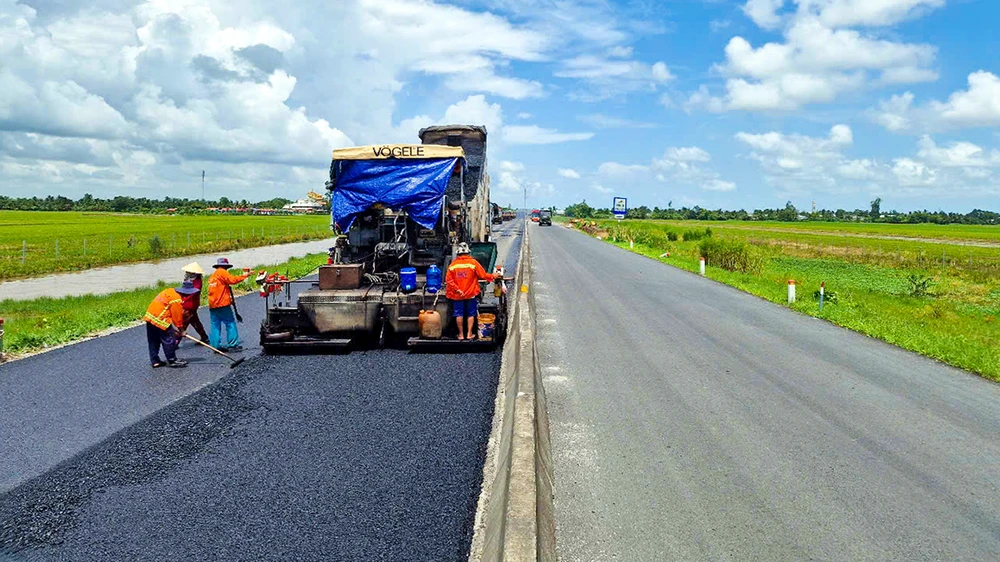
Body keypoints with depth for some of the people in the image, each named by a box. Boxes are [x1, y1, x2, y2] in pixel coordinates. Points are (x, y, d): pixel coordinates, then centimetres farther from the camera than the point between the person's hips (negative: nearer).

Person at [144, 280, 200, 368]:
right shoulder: (177, 299, -17)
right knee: (169, 340, -1)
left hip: (150, 316, 10)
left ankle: (155, 361, 23)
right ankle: (172, 361, 5)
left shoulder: (171, 291, 12)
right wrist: (181, 329, -1)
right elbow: (177, 316, -13)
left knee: (153, 342, 15)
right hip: (160, 319, -10)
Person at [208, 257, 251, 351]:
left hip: (212, 305, 8)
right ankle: (233, 345, -6)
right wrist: (245, 275, -10)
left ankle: (216, 345, 6)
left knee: (215, 326, 7)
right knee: (230, 324, -3)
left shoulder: (212, 277, 22)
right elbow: (233, 280, -16)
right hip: (223, 304, -8)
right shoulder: (222, 273, -4)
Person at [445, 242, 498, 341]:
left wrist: (456, 289, -6)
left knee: (459, 314, 10)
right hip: (471, 294, -1)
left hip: (457, 295, 1)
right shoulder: (473, 262, -8)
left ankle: (461, 334, 15)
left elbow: (448, 280, -8)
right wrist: (493, 277, 8)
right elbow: (483, 275, -7)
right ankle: (469, 333, 11)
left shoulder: (453, 264, -3)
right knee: (471, 314, 11)